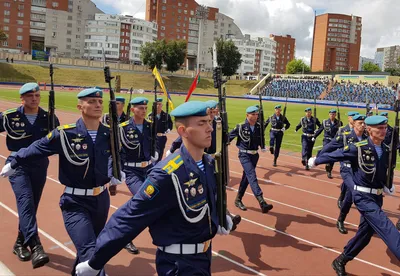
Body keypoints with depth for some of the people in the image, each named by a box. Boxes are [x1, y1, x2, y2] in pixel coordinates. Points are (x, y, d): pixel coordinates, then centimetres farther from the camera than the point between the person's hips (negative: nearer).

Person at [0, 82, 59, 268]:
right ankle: (35, 247, -30)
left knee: (31, 205, 11)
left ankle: (21, 243, 31)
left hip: (40, 165, 3)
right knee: (26, 201, -21)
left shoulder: (49, 118, 1)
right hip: (17, 164, -3)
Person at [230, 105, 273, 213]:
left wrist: (263, 147, 4)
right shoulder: (240, 127, -12)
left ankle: (238, 200, 30)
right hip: (244, 155, -6)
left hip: (255, 155, 6)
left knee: (246, 177, 14)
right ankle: (262, 203, -26)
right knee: (252, 176, -17)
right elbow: (229, 137, -3)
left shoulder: (259, 127, 1)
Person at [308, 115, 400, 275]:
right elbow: (335, 155, -4)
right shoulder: (358, 148, -16)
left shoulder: (386, 150, 3)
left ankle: (340, 261, 30)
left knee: (365, 233, 14)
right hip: (363, 196, -7)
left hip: (377, 197, 7)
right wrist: (316, 161, 8)